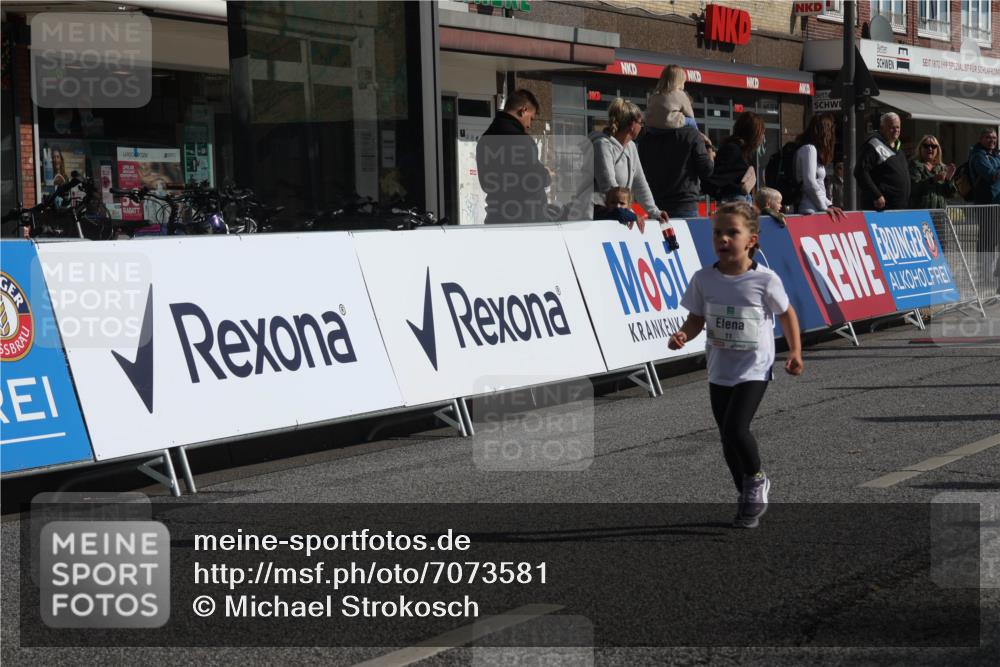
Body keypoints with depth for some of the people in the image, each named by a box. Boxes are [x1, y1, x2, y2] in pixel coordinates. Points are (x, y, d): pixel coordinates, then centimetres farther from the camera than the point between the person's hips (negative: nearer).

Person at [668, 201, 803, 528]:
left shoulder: (765, 280, -13)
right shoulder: (704, 279, -5)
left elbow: (786, 313, 3)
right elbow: (696, 320, 4)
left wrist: (795, 351, -1)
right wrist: (683, 335, -17)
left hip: (754, 369, -5)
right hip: (719, 371, 5)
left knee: (735, 428, -22)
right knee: (728, 440, 10)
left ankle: (757, 480, 6)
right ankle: (750, 497, 30)